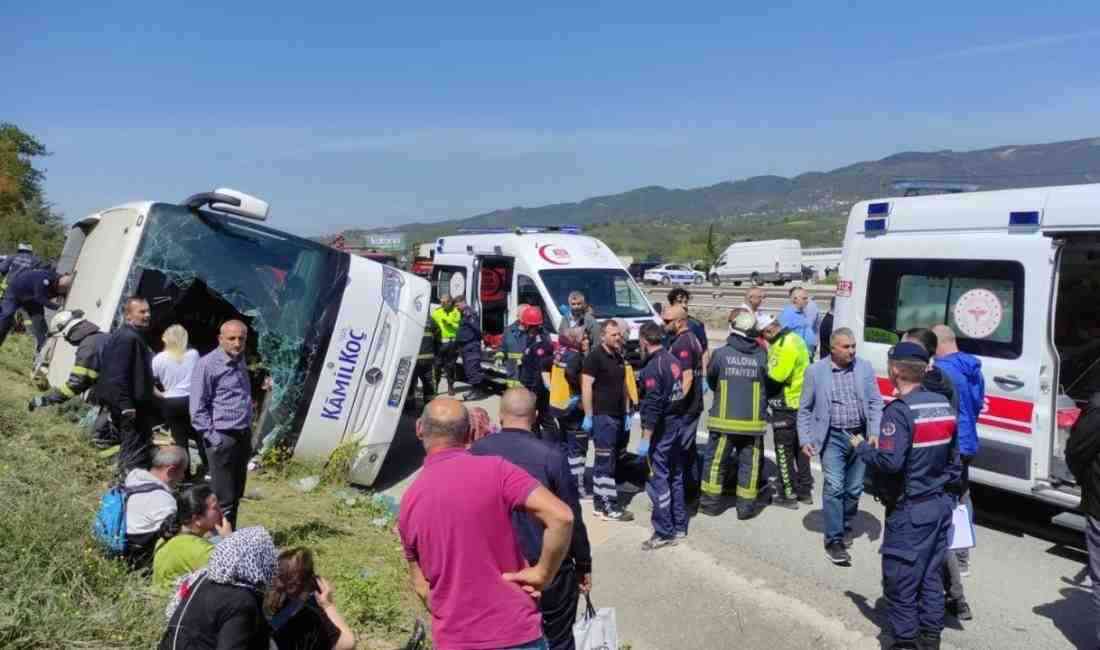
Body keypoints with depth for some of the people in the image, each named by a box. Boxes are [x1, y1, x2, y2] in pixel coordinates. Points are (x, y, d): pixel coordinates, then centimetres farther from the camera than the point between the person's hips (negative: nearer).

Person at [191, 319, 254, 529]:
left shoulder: (240, 362, 13)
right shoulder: (207, 365, -10)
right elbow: (197, 408, -12)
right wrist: (212, 437, -15)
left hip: (242, 436, 8)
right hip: (223, 438, -8)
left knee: (236, 495, 15)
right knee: (223, 499, -3)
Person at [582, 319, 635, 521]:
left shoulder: (618, 357, 15)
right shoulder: (595, 356, -11)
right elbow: (586, 386, -15)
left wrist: (627, 412, 17)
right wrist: (588, 416, -18)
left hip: (617, 415, 8)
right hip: (602, 416, -8)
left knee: (608, 461, 12)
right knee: (605, 462, -6)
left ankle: (600, 502, 19)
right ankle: (608, 507, -3)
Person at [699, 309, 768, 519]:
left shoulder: (720, 353, -7)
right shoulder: (761, 356, -4)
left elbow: (711, 380, 6)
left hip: (724, 419, -1)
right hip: (753, 421, 1)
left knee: (715, 460, 11)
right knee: (749, 463, 11)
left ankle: (711, 502, 18)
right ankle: (746, 506, 16)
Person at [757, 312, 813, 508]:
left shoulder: (786, 345, -21)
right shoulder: (793, 338, 11)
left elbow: (778, 375, -27)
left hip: (787, 406, -10)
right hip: (800, 403, 10)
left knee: (784, 452, 1)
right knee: (800, 449, 18)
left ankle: (789, 495, 7)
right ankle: (805, 491, 28)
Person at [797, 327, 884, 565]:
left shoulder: (865, 368, 3)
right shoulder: (815, 371, -3)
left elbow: (875, 402, 5)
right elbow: (805, 409, 1)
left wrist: (874, 433, -6)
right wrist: (805, 439, -5)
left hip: (860, 436, 3)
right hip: (833, 438, -3)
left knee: (854, 489, 13)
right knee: (834, 488, -8)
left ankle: (846, 526, 36)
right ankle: (833, 540, 0)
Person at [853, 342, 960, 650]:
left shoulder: (899, 411, -20)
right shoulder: (943, 405, 6)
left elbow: (890, 462, -28)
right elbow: (953, 457, 12)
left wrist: (862, 447, -11)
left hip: (909, 510, -8)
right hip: (940, 503, 8)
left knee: (900, 579, 4)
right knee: (931, 576, 17)